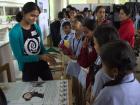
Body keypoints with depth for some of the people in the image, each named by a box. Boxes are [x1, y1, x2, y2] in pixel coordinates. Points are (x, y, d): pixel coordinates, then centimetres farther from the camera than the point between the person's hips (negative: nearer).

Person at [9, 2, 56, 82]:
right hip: (28, 69, -4)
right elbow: (19, 57, -18)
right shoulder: (14, 32, -20)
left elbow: (41, 46, 6)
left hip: (42, 65, 5)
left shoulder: (37, 27, -5)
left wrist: (47, 56, -14)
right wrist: (40, 57, -28)